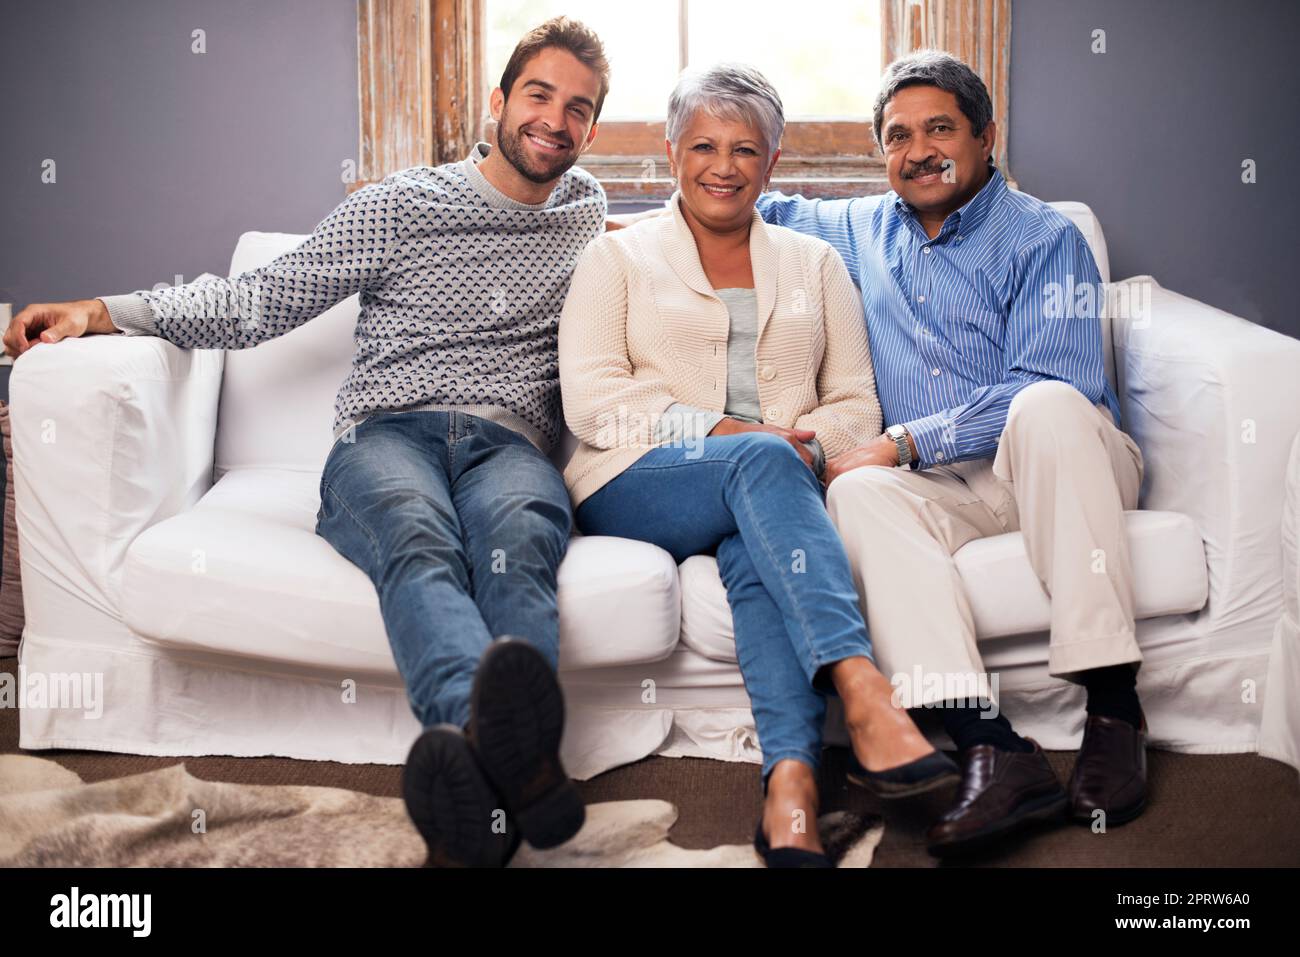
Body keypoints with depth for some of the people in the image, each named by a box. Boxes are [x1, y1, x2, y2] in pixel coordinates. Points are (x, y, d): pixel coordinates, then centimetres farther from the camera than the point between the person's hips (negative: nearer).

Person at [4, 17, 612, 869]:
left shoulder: (587, 214, 25)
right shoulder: (402, 205, 14)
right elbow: (262, 302, 10)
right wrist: (107, 310, 1)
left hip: (510, 442, 2)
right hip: (386, 433, -1)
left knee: (515, 539, -39)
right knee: (418, 538, -40)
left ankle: (497, 760, -68)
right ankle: (507, 749, -70)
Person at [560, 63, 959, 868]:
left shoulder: (815, 266, 23)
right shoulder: (619, 258, 15)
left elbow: (856, 406, 15)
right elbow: (590, 399, 0)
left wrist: (810, 444, -10)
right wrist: (719, 432, -13)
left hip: (775, 485, 2)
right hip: (635, 486, -2)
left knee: (758, 551, -36)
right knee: (763, 461, -36)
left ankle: (791, 780, -54)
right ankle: (866, 697, -51)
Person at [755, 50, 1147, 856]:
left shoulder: (1044, 238, 0)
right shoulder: (864, 229, 16)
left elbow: (1049, 389, -14)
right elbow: (773, 211, 35)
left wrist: (904, 441, -19)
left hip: (1061, 468, -3)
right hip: (951, 490, 3)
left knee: (1047, 406, -36)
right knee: (859, 492, -29)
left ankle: (1114, 707, -34)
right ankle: (992, 745, -42)